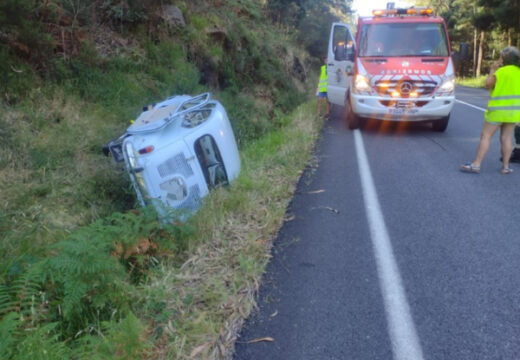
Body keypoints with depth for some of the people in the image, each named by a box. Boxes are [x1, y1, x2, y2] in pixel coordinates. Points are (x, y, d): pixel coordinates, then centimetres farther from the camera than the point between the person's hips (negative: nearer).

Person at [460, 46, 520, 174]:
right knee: (506, 138, 10)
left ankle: (476, 164, -7)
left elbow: (488, 84, -3)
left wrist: (492, 70, 7)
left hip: (498, 109, -6)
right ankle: (505, 166, 11)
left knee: (486, 136, -3)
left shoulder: (501, 71, -11)